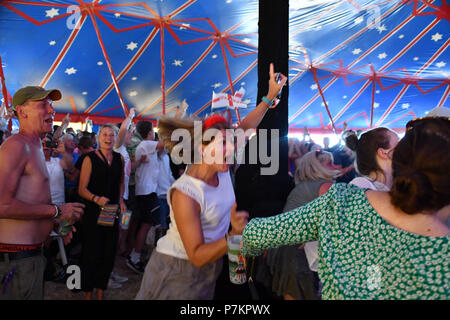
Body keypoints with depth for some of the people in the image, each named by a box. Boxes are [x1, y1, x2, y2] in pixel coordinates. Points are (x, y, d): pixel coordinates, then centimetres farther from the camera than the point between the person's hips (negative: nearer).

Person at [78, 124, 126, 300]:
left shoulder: (119, 158, 8)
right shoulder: (90, 159, -6)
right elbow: (82, 189, -9)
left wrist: (120, 199, 9)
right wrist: (96, 198, -25)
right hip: (93, 212, -4)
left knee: (109, 253, 8)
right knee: (92, 254, -1)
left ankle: (101, 291, 24)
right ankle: (88, 293, 18)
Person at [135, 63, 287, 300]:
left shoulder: (219, 168, -10)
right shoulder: (185, 194, -30)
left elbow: (244, 128, 3)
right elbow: (197, 256, -27)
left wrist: (270, 96, 2)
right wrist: (233, 235, -38)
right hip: (178, 272, -7)